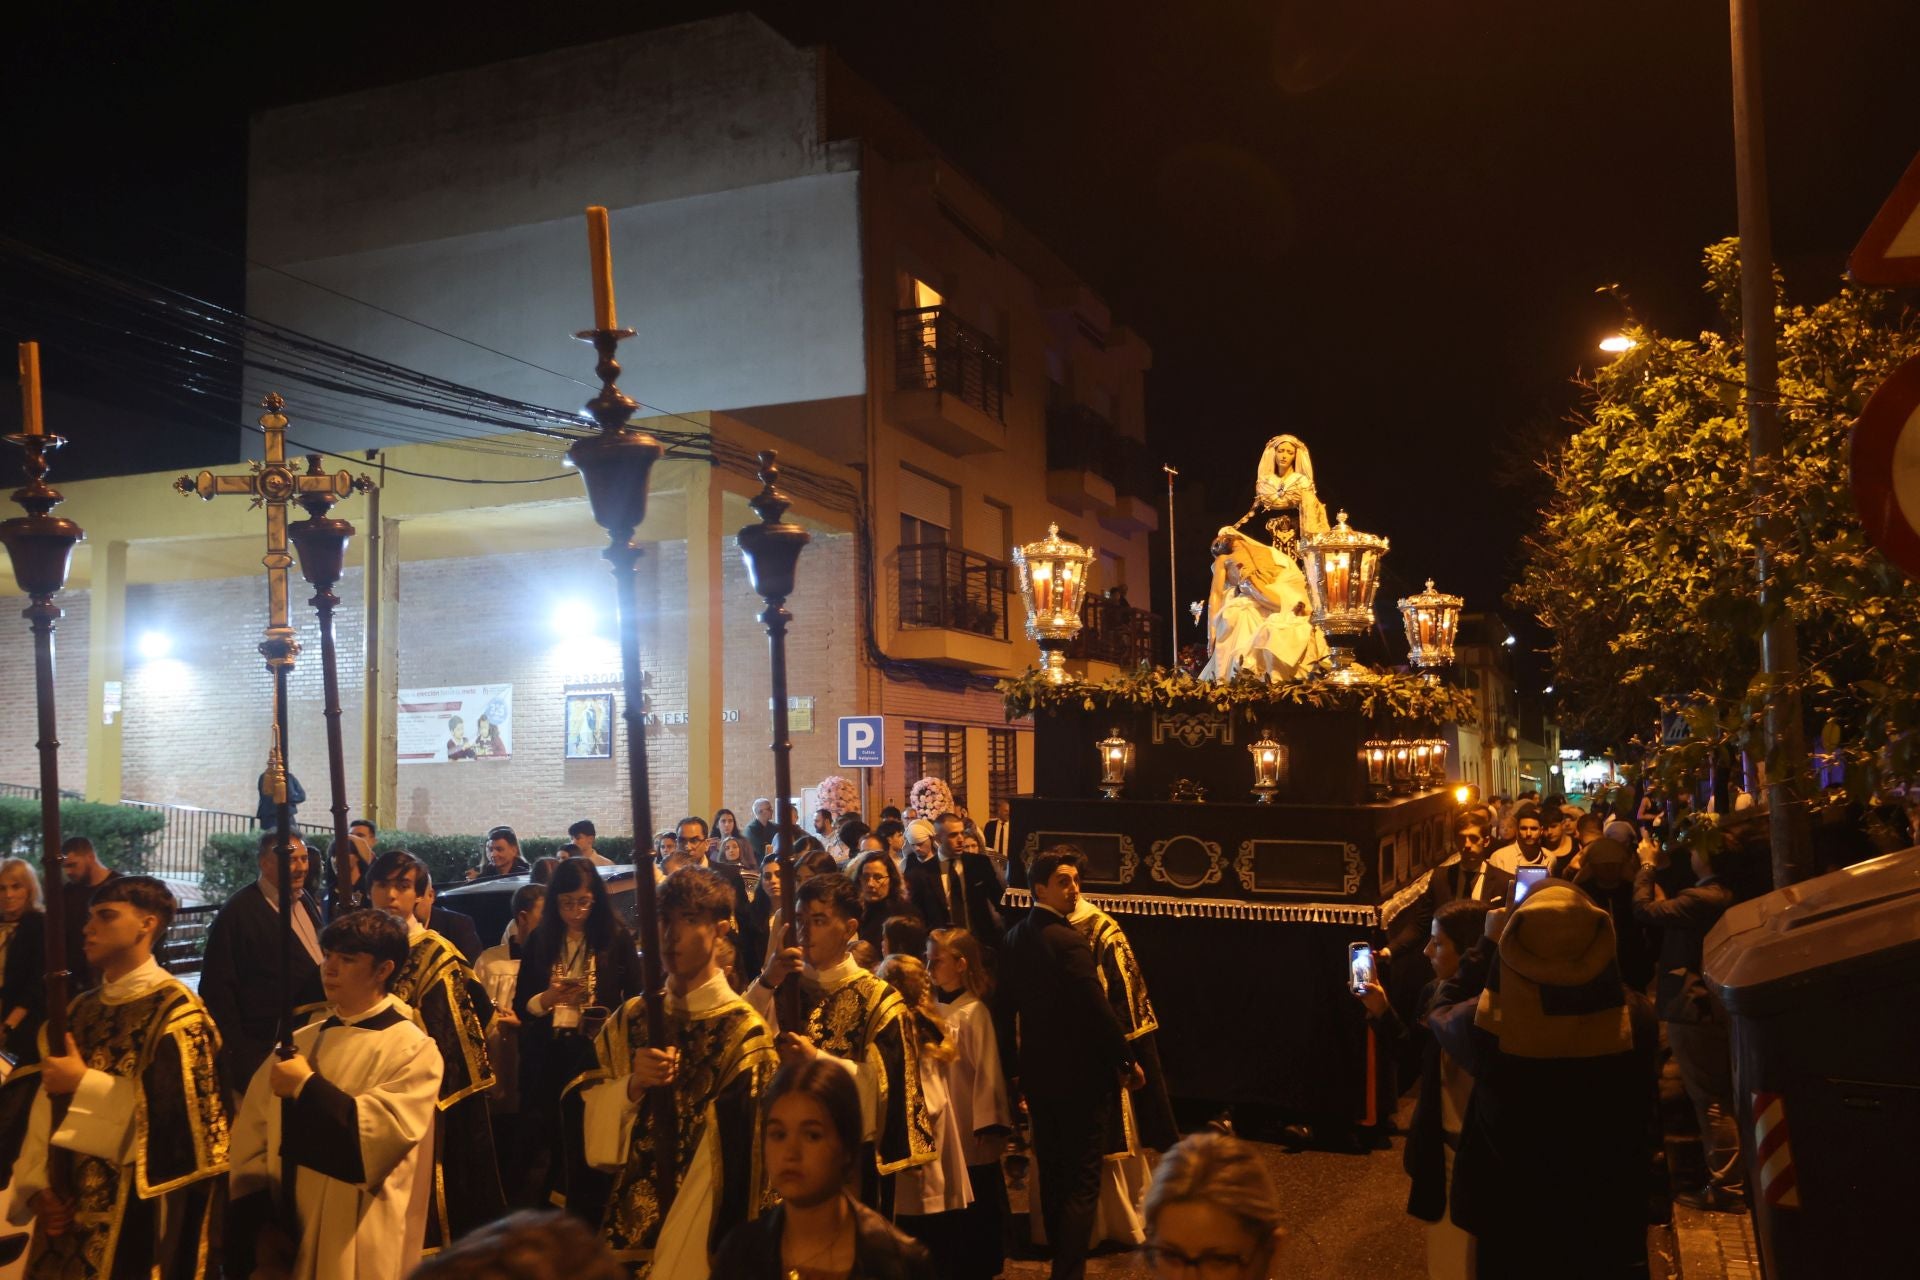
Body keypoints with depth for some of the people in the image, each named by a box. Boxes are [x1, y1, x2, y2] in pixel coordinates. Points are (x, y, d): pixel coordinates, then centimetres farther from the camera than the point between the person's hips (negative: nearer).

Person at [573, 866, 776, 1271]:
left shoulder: (743, 1031, -13)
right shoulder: (631, 1018, 3)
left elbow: (734, 1162, -16)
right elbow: (591, 1114, 1)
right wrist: (631, 1086, -19)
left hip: (700, 1234, -4)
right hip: (626, 1219, 5)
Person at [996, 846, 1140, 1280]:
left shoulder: (1015, 938, 4)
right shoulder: (1067, 940, -20)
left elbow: (1006, 1006, 10)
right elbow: (1098, 1009, -22)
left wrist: (1011, 1065, 19)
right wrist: (1128, 1061, -10)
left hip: (1037, 1073, 8)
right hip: (1080, 1074, -8)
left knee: (1052, 1176, 20)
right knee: (1082, 1181, 0)